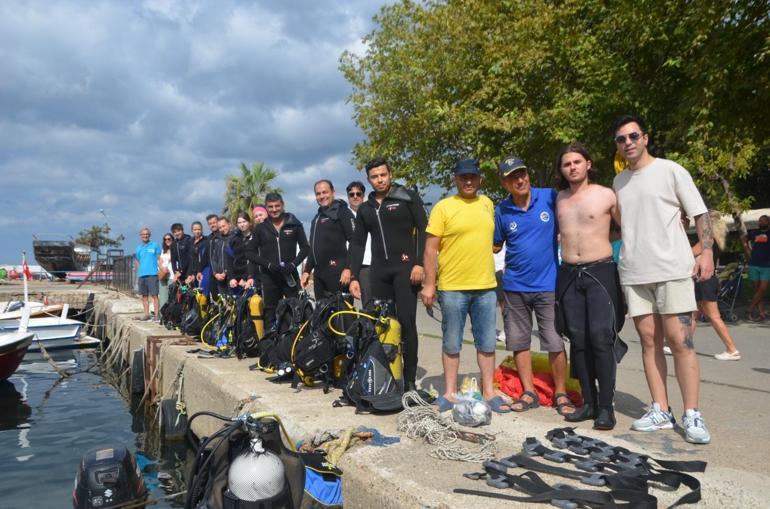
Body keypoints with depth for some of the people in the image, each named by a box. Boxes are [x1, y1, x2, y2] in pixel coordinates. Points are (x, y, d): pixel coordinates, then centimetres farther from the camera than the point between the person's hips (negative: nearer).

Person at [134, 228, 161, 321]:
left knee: (154, 295, -7)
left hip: (152, 274, -5)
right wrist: (137, 276, 14)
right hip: (141, 275, 5)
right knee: (144, 296, 7)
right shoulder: (138, 248, 16)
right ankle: (146, 314, 13)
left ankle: (157, 314, -6)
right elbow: (138, 263, 19)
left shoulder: (155, 245, 4)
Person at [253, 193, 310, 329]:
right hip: (269, 277, 1)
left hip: (290, 276, 0)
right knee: (270, 312, 3)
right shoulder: (260, 228, 6)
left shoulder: (294, 224, 4)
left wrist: (294, 264, -11)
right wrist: (268, 264, -11)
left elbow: (305, 247, 5)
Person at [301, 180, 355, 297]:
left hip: (337, 273, -8)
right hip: (319, 274, 8)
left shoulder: (342, 212, -2)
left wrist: (348, 268, -19)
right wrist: (307, 270, 21)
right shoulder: (317, 217, 23)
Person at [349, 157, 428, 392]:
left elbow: (423, 230, -4)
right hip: (379, 271, 5)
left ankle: (410, 378, 0)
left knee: (406, 322, -7)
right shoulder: (365, 208, 15)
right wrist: (354, 277, 8)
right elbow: (358, 244, 15)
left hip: (405, 268, -5)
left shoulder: (407, 197, 1)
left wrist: (419, 263, -13)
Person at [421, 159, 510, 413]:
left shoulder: (487, 204, 11)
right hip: (452, 288, -4)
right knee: (451, 344, 7)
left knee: (487, 344, 10)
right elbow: (430, 248, -6)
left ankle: (489, 392, 23)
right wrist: (429, 284, -10)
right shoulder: (443, 207, -4)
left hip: (486, 287, 4)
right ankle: (450, 393, 20)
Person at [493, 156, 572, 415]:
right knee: (519, 342, 9)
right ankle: (529, 393, 22)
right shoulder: (502, 210, 2)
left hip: (547, 284, -2)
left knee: (555, 342, 2)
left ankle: (561, 394, 18)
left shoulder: (551, 198, -4)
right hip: (514, 286, 2)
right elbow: (496, 245, 11)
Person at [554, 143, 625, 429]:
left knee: (601, 338, -10)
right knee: (578, 340, 5)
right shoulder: (559, 199, 11)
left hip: (600, 272, -4)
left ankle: (606, 406, -2)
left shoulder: (606, 195, -1)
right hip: (568, 275, 4)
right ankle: (589, 402, 13)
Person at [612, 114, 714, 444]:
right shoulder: (618, 181, 14)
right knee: (649, 340, 5)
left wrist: (707, 251, -13)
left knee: (680, 341, -6)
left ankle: (692, 416, 2)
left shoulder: (670, 170, 1)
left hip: (673, 269, -4)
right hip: (634, 272, 5)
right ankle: (661, 411, 12)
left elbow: (700, 213, -1)